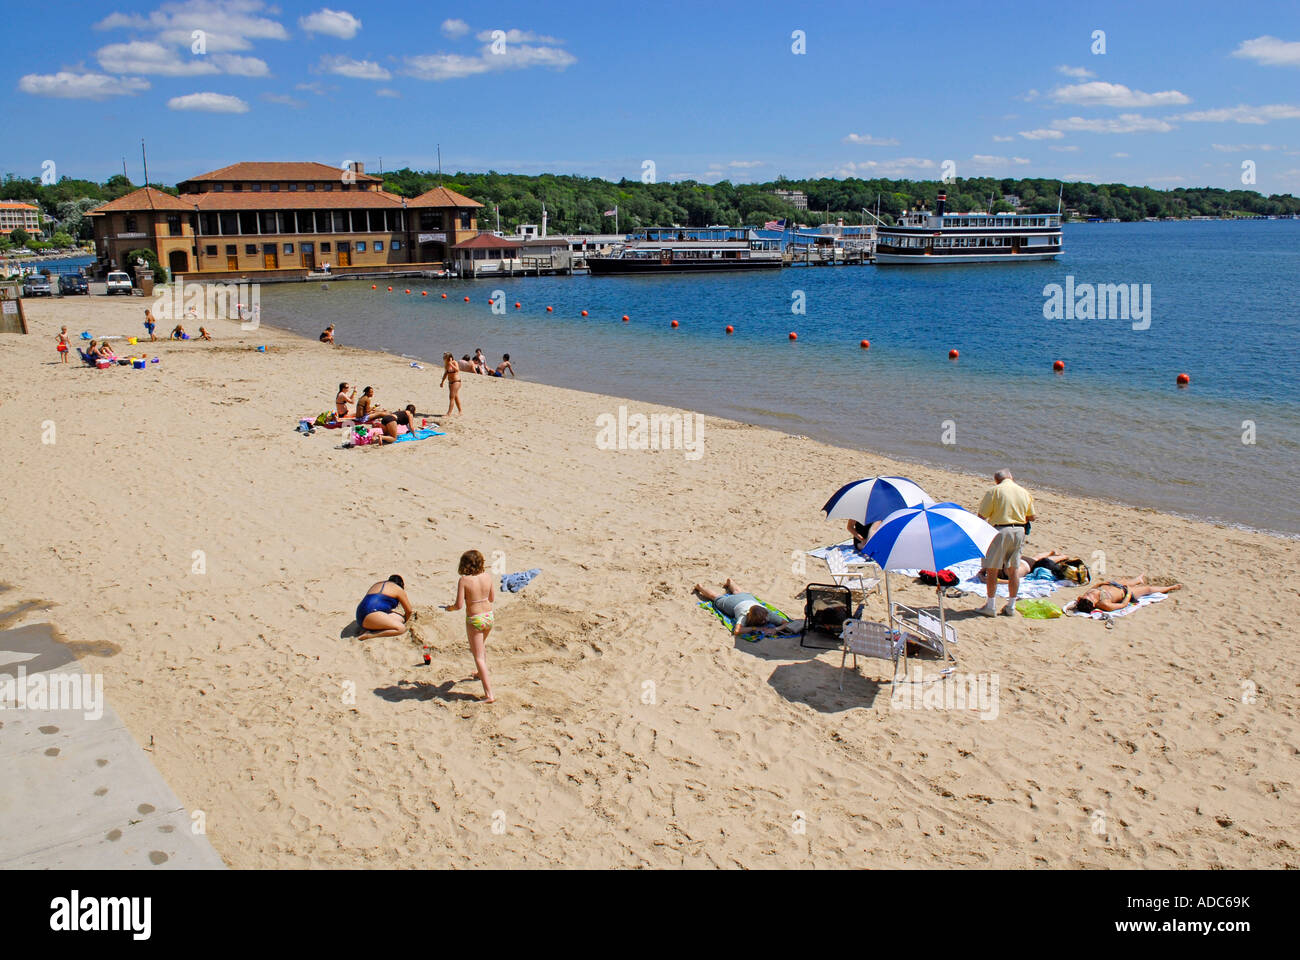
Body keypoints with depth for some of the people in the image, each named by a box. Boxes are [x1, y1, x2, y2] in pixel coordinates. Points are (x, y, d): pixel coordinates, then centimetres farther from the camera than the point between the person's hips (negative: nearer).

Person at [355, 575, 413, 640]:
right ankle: (369, 635, -22)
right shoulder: (398, 589, 9)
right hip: (371, 615, -9)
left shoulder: (378, 584, 31)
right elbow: (408, 610, 15)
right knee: (401, 628, -12)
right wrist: (404, 621, 37)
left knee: (400, 619, 9)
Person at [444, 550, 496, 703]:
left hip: (474, 619, -5)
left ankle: (489, 694, -4)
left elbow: (459, 605, -18)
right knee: (481, 646, 33)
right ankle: (482, 674, 55)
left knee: (478, 656, 1)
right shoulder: (488, 577, -5)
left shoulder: (464, 580, -18)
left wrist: (449, 608, 3)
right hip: (489, 615, 5)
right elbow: (492, 598, 6)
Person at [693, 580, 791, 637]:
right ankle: (699, 586, 57)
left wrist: (775, 629, -57)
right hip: (730, 602, -4)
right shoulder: (744, 615, -49)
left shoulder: (766, 613, -41)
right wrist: (755, 628, -59)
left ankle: (730, 581, 72)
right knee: (716, 597, 28)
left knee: (737, 592, 40)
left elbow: (787, 623, -41)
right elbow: (736, 631, -64)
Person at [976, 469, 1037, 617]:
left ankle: (990, 607, 6)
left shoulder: (995, 491, -7)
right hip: (1019, 531, 5)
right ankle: (1011, 607, 18)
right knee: (1014, 570, 12)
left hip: (1000, 530, -5)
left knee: (992, 569, 3)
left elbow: (982, 515, -8)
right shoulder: (1024, 492, 9)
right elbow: (1031, 516, 16)